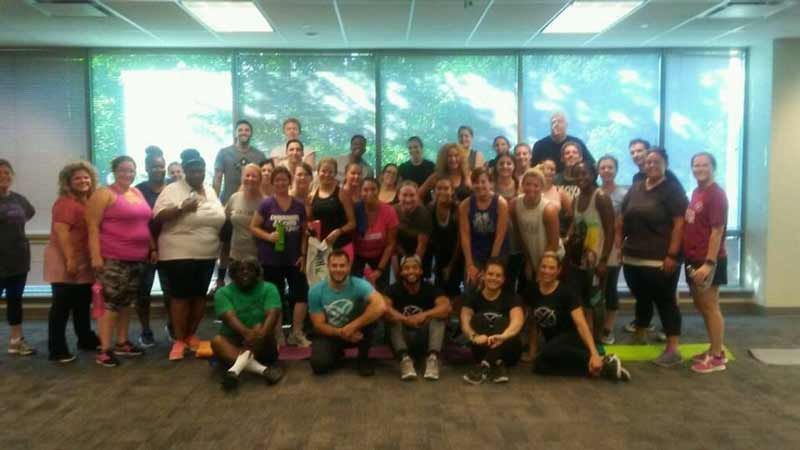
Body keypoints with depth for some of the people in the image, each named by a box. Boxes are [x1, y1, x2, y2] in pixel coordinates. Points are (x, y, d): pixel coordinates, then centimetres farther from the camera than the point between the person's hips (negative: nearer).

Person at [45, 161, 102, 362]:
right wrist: (70, 260, -25)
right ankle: (57, 349, 2)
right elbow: (60, 232, -21)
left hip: (84, 261, 8)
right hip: (65, 261, -8)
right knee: (62, 305, -4)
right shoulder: (65, 202, -14)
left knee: (83, 303, 19)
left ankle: (86, 338, 33)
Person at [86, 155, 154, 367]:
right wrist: (95, 255, -18)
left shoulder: (137, 193, 15)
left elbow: (145, 223, 21)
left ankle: (122, 343, 24)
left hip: (137, 258, 7)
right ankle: (104, 349, 1)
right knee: (111, 302, -6)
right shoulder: (104, 194, -7)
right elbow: (92, 226, -12)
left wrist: (153, 248, 16)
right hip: (112, 259, -7)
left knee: (126, 302, 14)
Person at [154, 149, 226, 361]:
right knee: (180, 297, -2)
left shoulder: (210, 191, 12)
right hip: (179, 255, -6)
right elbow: (158, 217, -14)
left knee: (200, 296, 11)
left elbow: (218, 218, 20)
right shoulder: (172, 190, -7)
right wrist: (181, 209, -26)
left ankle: (191, 334, 26)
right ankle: (179, 340, 8)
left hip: (207, 255, 6)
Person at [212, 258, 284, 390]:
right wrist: (247, 333, -43)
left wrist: (261, 334, -43)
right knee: (217, 341, -30)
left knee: (259, 328, -30)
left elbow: (272, 314, -20)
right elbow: (229, 317, -21)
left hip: (263, 348, 0)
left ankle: (237, 368, -48)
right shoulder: (223, 293, -4)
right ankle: (262, 369, -48)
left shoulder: (269, 289, -4)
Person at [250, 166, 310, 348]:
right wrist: (268, 236, -19)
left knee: (301, 293, -2)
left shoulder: (299, 205, 3)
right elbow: (253, 227, -2)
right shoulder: (267, 204, -4)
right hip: (271, 260, -2)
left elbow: (303, 232, 9)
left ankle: (296, 333, 13)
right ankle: (276, 335, 21)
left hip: (293, 259, 2)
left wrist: (303, 254, 2)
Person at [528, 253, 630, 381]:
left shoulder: (566, 292, -16)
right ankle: (593, 369, -20)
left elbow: (581, 324, -25)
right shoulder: (532, 291, -3)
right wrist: (533, 347, 5)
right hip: (553, 341, 5)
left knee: (547, 352, -37)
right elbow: (534, 321, 10)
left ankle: (603, 362, -24)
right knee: (540, 366, -29)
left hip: (571, 338, -5)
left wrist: (594, 354, -36)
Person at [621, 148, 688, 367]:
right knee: (642, 299, 19)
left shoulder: (673, 189, -4)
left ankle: (673, 350, 2)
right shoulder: (635, 189, 13)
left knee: (666, 302, -2)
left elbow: (679, 224, -11)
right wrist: (620, 247, 11)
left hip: (660, 260, -6)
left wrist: (672, 255, -17)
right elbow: (623, 220, 18)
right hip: (633, 258, 6)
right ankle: (639, 338, 35)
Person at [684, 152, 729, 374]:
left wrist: (709, 263, -22)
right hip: (694, 259, 9)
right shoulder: (696, 192, 12)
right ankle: (714, 350, 28)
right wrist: (689, 257, 13)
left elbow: (717, 231, -18)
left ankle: (717, 357, 9)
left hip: (708, 261, -9)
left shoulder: (716, 194, -13)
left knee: (710, 307, -1)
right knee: (702, 307, 16)